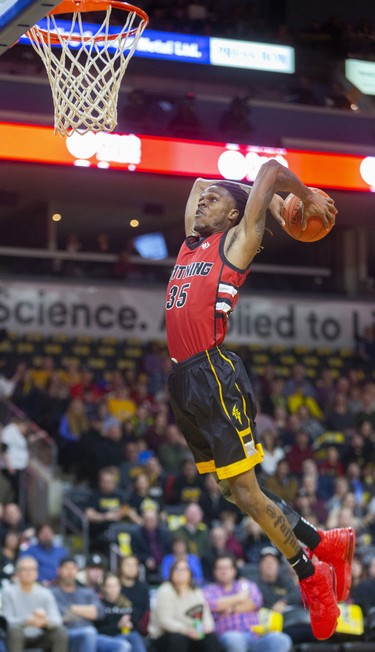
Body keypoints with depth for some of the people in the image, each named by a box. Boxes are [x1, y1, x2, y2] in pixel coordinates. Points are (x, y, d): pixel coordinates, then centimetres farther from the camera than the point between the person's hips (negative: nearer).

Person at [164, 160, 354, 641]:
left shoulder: (236, 241, 0)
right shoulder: (192, 241, 19)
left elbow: (270, 169, -4)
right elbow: (198, 182, 33)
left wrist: (307, 197, 9)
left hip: (215, 375, -8)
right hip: (183, 379, 8)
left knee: (245, 491, -8)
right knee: (234, 492, 11)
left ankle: (312, 579, 5)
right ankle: (327, 546, 21)